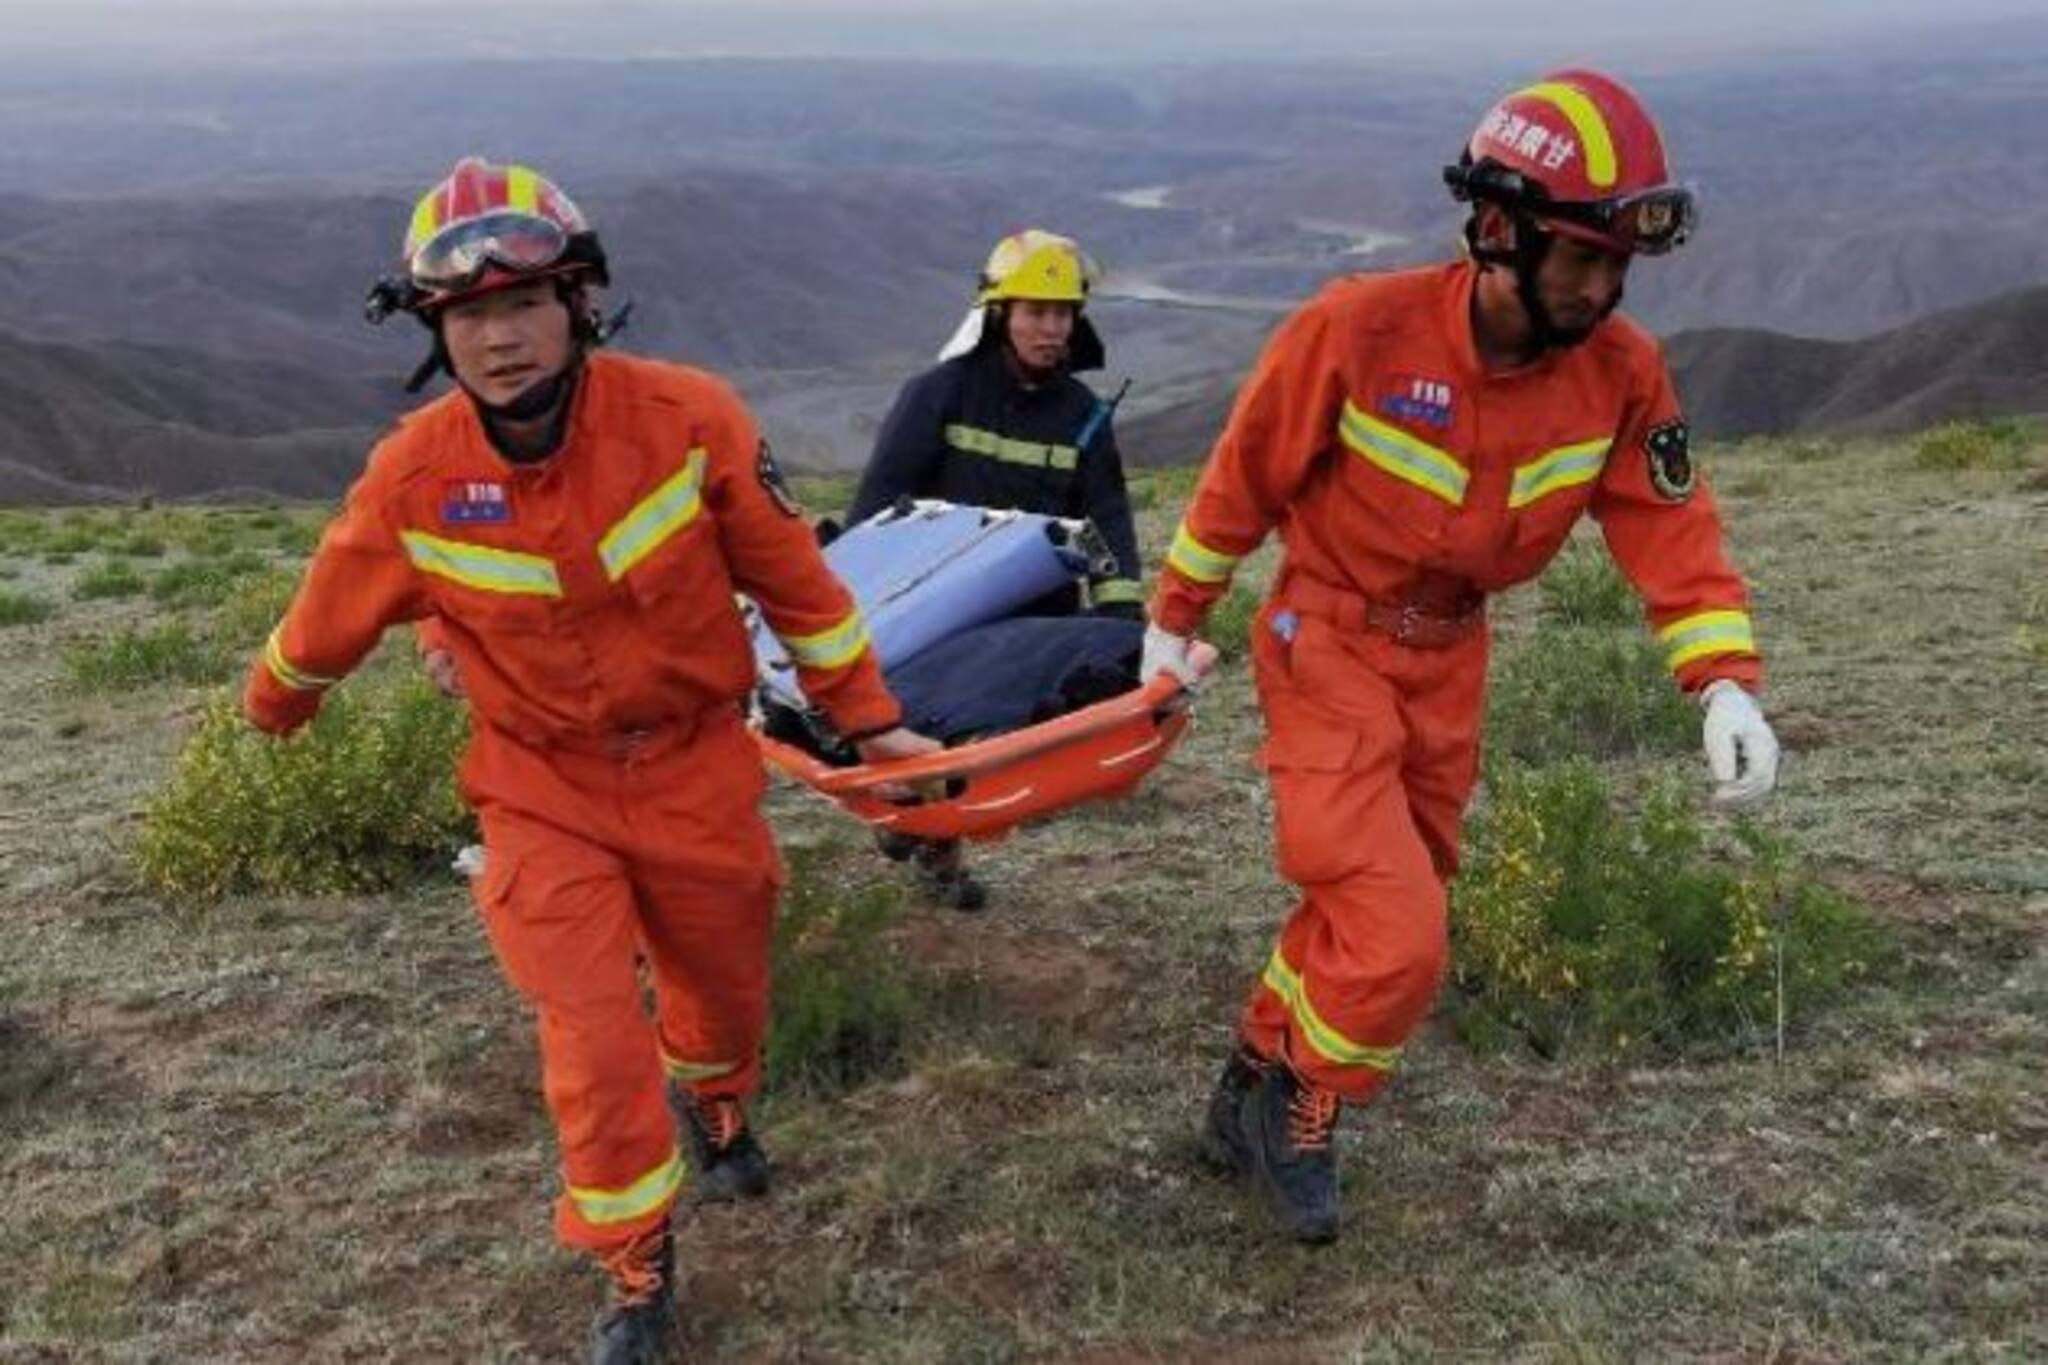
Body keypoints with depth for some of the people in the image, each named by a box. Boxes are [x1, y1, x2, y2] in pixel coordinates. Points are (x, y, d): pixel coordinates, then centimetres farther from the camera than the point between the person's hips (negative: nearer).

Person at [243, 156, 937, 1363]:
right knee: (595, 1049, -5)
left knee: (726, 991, 19)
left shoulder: (687, 418, -20)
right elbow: (329, 620, 3)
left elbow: (793, 579, -9)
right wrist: (272, 708, 20)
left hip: (696, 764, 1)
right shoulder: (413, 478, -17)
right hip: (545, 790, -1)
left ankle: (715, 1108, 57)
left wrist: (870, 718, -1)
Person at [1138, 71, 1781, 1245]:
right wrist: (1176, 621, 1)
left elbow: (1672, 528, -6)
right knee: (1397, 938, -13)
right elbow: (1245, 477, -11)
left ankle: (1258, 1090, 38)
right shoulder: (1358, 330, -24)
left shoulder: (1620, 372, -12)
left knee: (1362, 911, 16)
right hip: (1328, 647, -5)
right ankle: (1300, 1110, 14)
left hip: (1450, 660, 5)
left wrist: (1726, 682, -20)